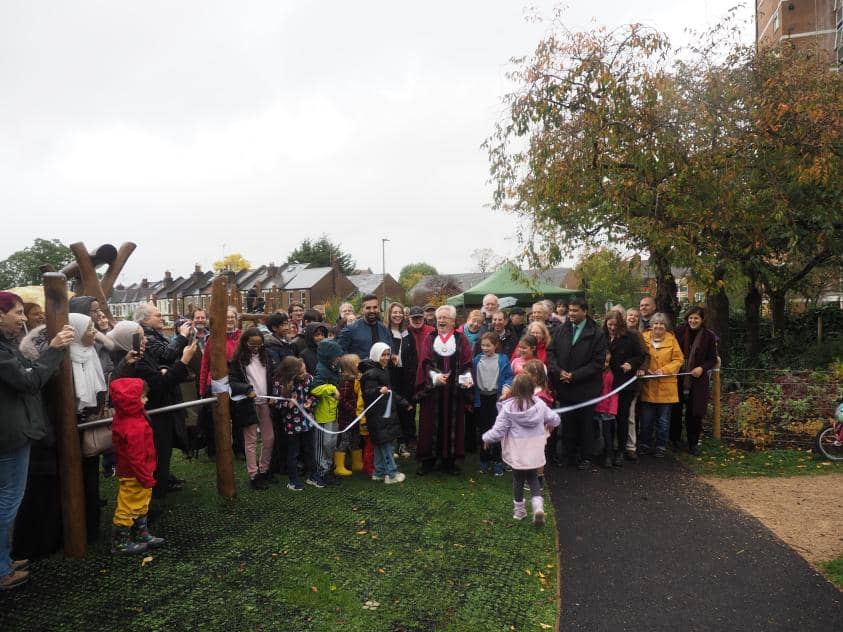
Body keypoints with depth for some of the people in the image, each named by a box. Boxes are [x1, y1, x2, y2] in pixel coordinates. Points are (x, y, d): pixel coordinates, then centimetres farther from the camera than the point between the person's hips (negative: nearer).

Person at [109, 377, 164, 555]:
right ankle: (120, 543, 18)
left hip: (133, 474, 10)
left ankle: (142, 535, 35)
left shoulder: (123, 418, 2)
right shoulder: (134, 427, -30)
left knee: (141, 506, 22)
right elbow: (136, 457, -28)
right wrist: (147, 478, -20)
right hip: (133, 477, -10)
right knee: (128, 508, 5)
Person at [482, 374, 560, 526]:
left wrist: (486, 438, 3)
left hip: (517, 453, -2)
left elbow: (498, 431, -16)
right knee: (533, 478, 18)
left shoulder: (508, 407, -17)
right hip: (535, 452, 2)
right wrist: (549, 425, 28)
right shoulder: (539, 404, -6)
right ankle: (538, 505, -2)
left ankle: (519, 510, 30)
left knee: (518, 480, 17)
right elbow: (554, 419, 5)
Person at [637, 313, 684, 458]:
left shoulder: (671, 339, 0)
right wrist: (641, 369, -17)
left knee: (663, 420, 9)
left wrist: (664, 370, -13)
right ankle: (645, 445, 23)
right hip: (648, 386, 0)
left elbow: (678, 359, -1)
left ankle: (661, 447, 23)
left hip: (666, 386, 0)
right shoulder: (644, 338, -1)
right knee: (646, 420, 8)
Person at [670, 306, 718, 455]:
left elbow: (713, 359, 3)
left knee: (694, 413, 3)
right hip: (678, 378, 1)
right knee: (675, 410, 7)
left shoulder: (709, 336, 0)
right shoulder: (679, 332, 0)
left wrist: (702, 368, -13)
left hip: (698, 380, -1)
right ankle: (674, 439, 24)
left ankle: (693, 443, 17)